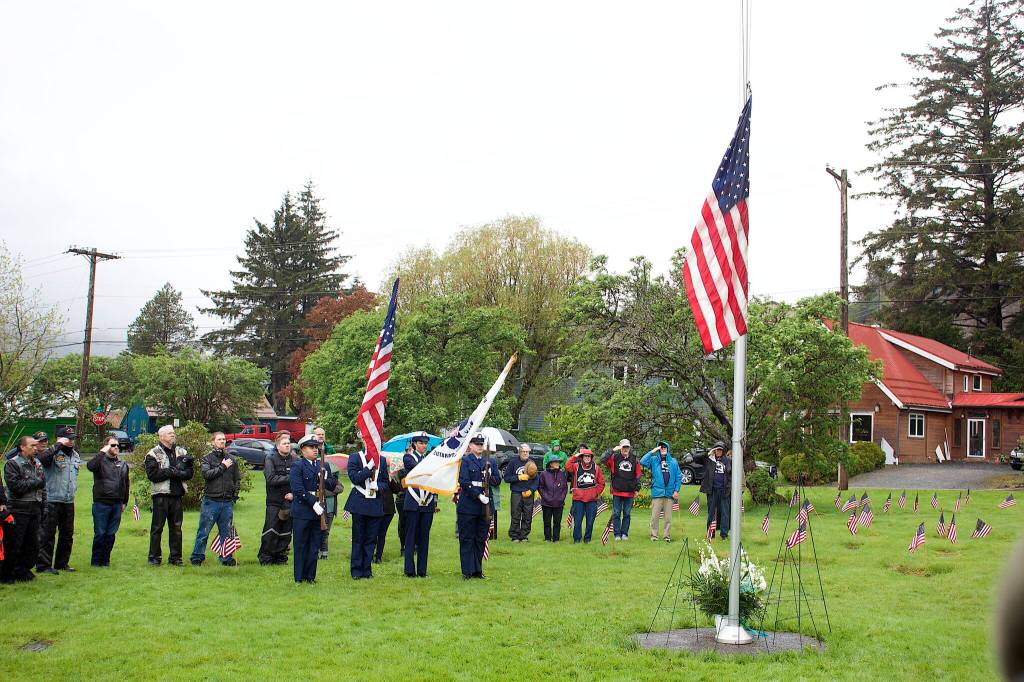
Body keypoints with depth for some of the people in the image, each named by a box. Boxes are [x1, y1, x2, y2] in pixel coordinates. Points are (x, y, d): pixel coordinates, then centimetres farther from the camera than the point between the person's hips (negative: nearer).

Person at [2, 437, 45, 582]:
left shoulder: (37, 464, 15)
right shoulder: (12, 464, -7)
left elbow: (43, 486, 19)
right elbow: (15, 485, -19)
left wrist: (44, 507, 13)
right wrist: (35, 482, -10)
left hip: (35, 509, 7)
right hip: (18, 509, -7)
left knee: (32, 543, 10)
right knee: (14, 544, -2)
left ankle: (23, 571, 22)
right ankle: (8, 574, 8)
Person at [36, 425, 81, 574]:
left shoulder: (75, 455, 13)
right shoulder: (53, 453, -10)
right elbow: (42, 458, -34)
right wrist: (59, 445, -27)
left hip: (69, 501, 8)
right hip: (52, 501, -8)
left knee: (67, 534, 13)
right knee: (48, 534, -3)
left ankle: (62, 563, 24)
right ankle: (43, 565, 2)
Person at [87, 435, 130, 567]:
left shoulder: (123, 464, 15)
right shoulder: (100, 461, 0)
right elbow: (90, 466, -25)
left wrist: (124, 502, 16)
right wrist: (102, 453, -20)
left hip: (117, 504, 5)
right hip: (101, 503, -5)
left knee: (111, 534, 8)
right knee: (100, 533, -2)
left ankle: (105, 560, 17)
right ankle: (96, 561, 8)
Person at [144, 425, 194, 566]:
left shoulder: (182, 452, 13)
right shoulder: (153, 454, 0)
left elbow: (190, 473, 5)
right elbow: (152, 474, -14)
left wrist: (176, 472, -13)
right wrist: (172, 472, -14)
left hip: (177, 495, 4)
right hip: (161, 495, -4)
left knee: (176, 527, 8)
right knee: (157, 527, 1)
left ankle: (175, 557, 15)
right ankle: (154, 557, 8)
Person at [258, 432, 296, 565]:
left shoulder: (295, 460, 5)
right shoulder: (270, 459, -3)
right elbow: (271, 479, -15)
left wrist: (294, 494, -9)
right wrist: (289, 478, -16)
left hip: (290, 502, 3)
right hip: (274, 502, -3)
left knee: (286, 533, 7)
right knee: (270, 532, -4)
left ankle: (281, 557, 18)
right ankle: (265, 558, 6)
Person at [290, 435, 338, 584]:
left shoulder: (321, 466, 13)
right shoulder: (297, 466, -6)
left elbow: (332, 487, 11)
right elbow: (298, 490, -15)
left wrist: (326, 478, -9)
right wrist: (314, 504, -18)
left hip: (318, 511, 6)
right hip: (302, 512, -6)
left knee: (314, 546, 10)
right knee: (301, 546, 2)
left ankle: (310, 576, 18)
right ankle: (299, 578, 9)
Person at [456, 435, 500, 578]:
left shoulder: (490, 462, 13)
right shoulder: (464, 461, -3)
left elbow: (498, 480, 8)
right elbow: (464, 482, -13)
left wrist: (487, 479, -13)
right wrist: (479, 495, -20)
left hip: (485, 507, 5)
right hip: (468, 506, -5)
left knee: (481, 539, 10)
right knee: (466, 539, 1)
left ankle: (478, 570, 18)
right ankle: (467, 571, 7)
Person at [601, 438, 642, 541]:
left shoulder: (635, 460, 7)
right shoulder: (614, 457, 1)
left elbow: (638, 475, 11)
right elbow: (603, 459, -14)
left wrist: (637, 488, 6)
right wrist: (612, 450, -16)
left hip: (629, 493, 2)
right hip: (617, 491, -1)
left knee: (627, 514, 7)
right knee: (616, 514, 2)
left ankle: (625, 533, 15)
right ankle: (617, 534, 9)